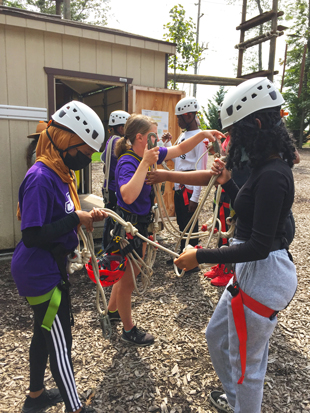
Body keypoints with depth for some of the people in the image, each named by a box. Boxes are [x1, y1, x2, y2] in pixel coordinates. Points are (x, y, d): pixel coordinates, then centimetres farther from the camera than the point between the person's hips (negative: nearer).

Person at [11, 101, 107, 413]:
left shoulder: (59, 174, 5)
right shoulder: (41, 178, -24)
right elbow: (32, 236, -28)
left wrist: (85, 217, -4)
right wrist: (75, 218, -22)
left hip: (49, 268, 10)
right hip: (41, 272, -10)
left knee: (45, 332, 24)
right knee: (59, 341, 6)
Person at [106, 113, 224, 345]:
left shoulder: (148, 155, 0)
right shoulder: (127, 162, -24)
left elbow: (180, 149, 9)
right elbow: (128, 196, -42)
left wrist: (202, 134, -4)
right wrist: (145, 163, -38)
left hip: (140, 222, 9)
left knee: (126, 272, 25)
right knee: (128, 280, 9)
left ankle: (112, 311, 48)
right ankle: (129, 330, 30)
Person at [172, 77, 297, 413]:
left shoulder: (272, 176, -25)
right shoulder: (270, 166, 5)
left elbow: (259, 245, -26)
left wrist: (200, 257, -21)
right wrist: (227, 183, 6)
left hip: (264, 276, -10)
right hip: (253, 271, 10)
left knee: (246, 363, 13)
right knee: (216, 335, 26)